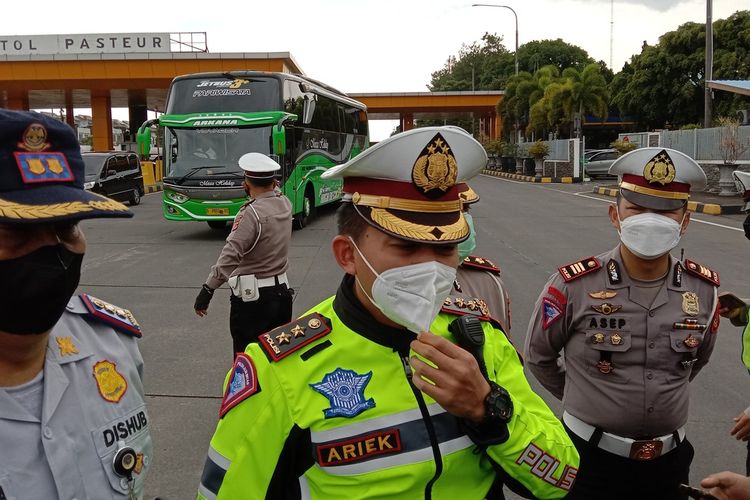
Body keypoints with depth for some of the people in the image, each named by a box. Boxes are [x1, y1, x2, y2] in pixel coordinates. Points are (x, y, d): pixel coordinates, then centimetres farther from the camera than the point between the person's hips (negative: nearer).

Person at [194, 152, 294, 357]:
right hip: (282, 292, 7)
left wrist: (207, 290, -21)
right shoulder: (285, 204, 1)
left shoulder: (251, 213, -19)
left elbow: (230, 255, -25)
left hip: (251, 297, -7)